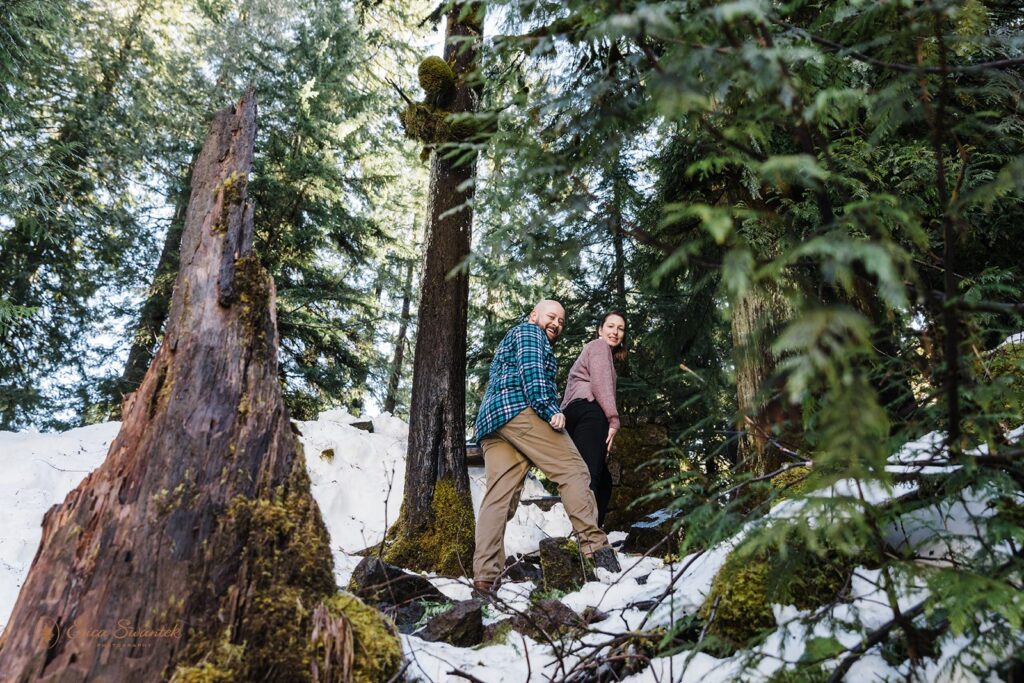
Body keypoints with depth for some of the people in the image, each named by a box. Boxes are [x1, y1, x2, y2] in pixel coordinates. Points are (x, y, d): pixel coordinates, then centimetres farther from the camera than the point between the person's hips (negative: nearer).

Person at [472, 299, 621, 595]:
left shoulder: (507, 343, 40)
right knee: (573, 470, -10)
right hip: (520, 409, -9)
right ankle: (595, 546, -20)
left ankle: (485, 579, -14)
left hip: (488, 420, 9)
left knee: (497, 498, -4)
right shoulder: (529, 331, 12)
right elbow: (531, 368, -7)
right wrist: (549, 407, -18)